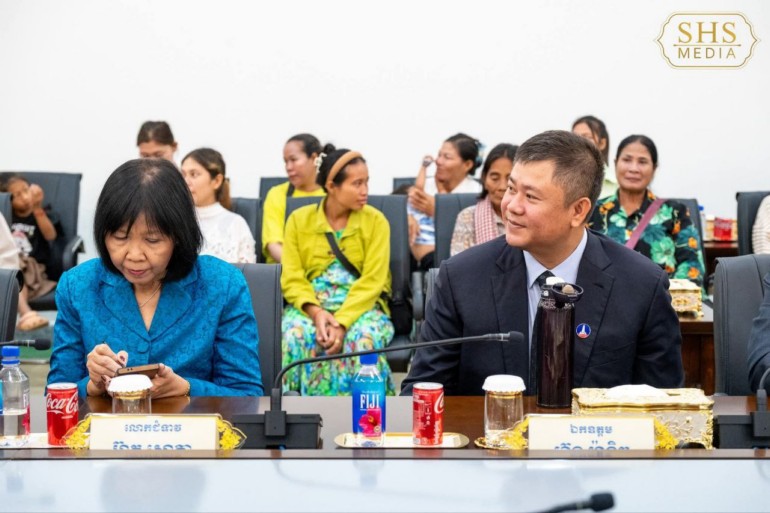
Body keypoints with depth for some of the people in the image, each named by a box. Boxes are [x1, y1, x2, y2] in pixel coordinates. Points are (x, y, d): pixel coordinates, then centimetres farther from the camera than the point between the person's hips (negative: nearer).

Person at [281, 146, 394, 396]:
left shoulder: (375, 221, 1)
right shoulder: (299, 219, 4)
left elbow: (372, 281, -8)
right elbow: (292, 278, -1)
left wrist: (342, 322, -22)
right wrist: (315, 311, -20)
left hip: (361, 306, -1)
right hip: (310, 305, 1)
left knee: (364, 336, -34)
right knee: (296, 333, -33)